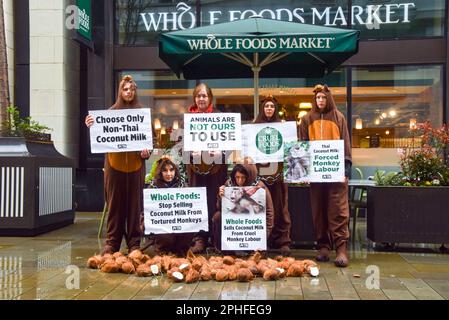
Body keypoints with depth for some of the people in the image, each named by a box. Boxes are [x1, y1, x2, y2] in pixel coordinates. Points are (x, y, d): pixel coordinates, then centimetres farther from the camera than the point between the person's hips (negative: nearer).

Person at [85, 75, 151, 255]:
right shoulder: (111, 111, 9)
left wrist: (147, 151, -9)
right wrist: (91, 126, -13)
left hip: (135, 164, 0)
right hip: (114, 163, 0)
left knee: (134, 204, 3)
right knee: (115, 204, 4)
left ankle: (134, 243, 10)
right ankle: (112, 243, 10)